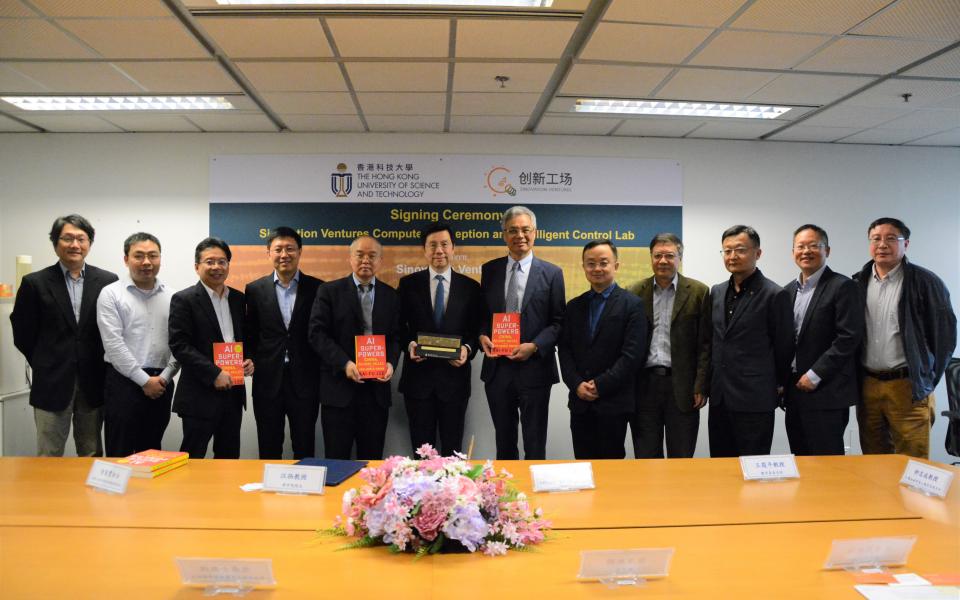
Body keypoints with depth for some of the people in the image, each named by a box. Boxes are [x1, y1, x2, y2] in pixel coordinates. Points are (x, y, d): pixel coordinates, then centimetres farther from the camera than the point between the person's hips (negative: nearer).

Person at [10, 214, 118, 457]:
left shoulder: (108, 281, 1)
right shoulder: (35, 283, -1)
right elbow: (22, 333, 4)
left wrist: (101, 367, 3)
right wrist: (45, 365, 6)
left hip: (93, 384, 1)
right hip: (52, 383, -1)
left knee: (92, 457, 11)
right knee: (49, 458, 6)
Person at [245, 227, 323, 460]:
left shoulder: (316, 288, 1)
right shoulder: (255, 289, 4)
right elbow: (249, 334, 10)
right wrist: (249, 360, -7)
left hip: (305, 381, -1)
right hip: (268, 380, 1)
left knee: (305, 449, 8)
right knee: (268, 449, 11)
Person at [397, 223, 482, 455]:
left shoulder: (470, 287, 3)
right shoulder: (408, 284, 3)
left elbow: (476, 329, 6)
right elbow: (399, 325, 6)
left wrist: (467, 348, -13)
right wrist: (409, 344, -13)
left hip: (454, 377, 0)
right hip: (418, 377, 0)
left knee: (452, 449, 10)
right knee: (421, 449, 9)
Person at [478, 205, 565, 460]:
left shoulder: (551, 273, -1)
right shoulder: (489, 270, 7)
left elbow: (558, 322, -2)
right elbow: (482, 313, 13)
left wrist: (534, 346, -15)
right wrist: (482, 335, -6)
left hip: (534, 368, -3)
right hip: (497, 368, 3)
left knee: (535, 445, 6)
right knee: (504, 443, 15)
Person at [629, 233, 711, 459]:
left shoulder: (698, 292, 1)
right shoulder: (636, 293, 6)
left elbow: (705, 344, -1)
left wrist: (701, 387, -7)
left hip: (682, 387, -1)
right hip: (644, 386, 2)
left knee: (682, 460, 7)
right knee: (645, 458, 8)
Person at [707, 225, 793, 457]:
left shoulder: (775, 295, -9)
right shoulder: (717, 292, 11)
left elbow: (784, 347, -4)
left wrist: (776, 386, 3)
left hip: (755, 400, -6)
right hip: (719, 398, 6)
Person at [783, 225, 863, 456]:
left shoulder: (842, 287, -7)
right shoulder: (789, 290, 14)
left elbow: (849, 337, -14)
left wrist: (815, 375, -15)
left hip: (827, 394, -6)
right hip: (795, 391, 6)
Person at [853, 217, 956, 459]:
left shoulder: (925, 282, -4)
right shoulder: (858, 283, 7)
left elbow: (945, 335, -3)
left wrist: (927, 381, -2)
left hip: (908, 387, -4)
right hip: (867, 385, 4)